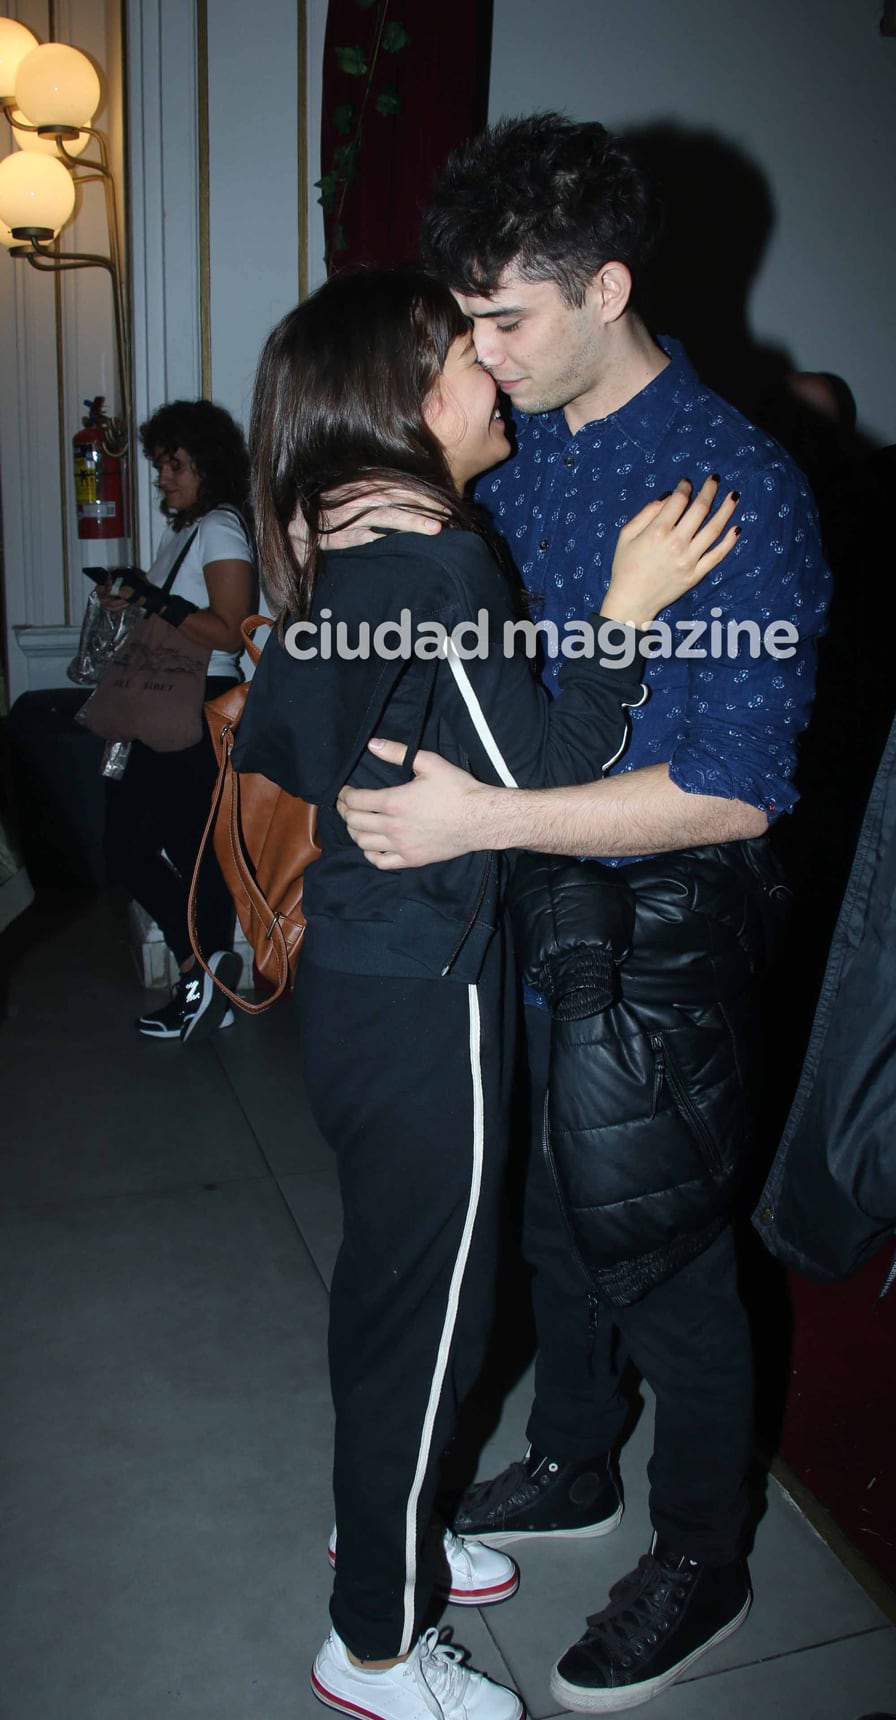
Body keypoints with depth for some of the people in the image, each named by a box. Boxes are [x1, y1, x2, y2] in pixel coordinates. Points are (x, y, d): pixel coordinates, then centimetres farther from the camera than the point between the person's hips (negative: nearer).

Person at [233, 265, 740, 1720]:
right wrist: (630, 607, -20)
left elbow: (273, 751, 14)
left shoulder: (335, 556, 7)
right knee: (426, 1309, 8)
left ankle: (377, 1526, 48)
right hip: (422, 996, -9)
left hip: (350, 972, 9)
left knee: (387, 1274, 25)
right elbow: (535, 788, -20)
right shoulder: (441, 565, -21)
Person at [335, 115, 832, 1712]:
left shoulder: (738, 485, -20)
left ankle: (700, 1564, 37)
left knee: (666, 1260, 11)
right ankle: (572, 1468, 49)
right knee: (552, 1220, 23)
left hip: (654, 951, -7)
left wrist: (481, 817, -28)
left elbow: (737, 788, -24)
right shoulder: (510, 447, 3)